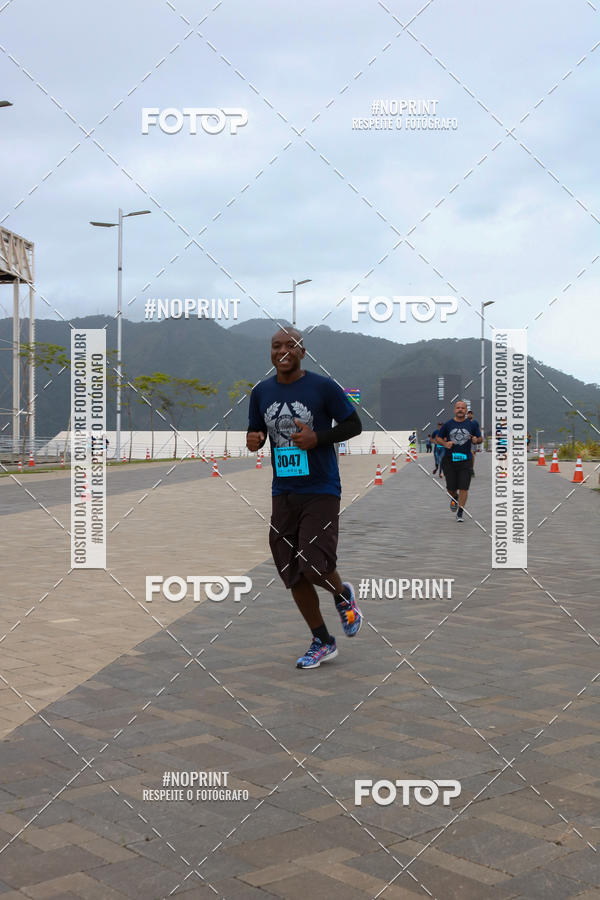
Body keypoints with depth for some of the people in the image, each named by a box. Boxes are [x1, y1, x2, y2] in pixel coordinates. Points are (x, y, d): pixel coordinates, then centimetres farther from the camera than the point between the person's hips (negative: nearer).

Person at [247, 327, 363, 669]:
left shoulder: (323, 386, -7)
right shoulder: (261, 392, 8)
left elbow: (354, 425, -2)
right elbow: (256, 431, 19)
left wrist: (317, 438, -17)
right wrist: (253, 440, -5)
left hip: (321, 490, -5)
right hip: (283, 492, 5)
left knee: (314, 566, -15)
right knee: (292, 574, 6)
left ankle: (343, 595, 21)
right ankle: (323, 643, 23)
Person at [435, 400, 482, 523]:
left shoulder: (472, 424, 4)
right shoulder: (447, 424, 4)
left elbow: (480, 438, 13)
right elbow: (438, 438, 11)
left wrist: (476, 440, -11)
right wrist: (445, 443, -9)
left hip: (465, 460, -1)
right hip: (450, 460, 1)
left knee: (463, 488, -6)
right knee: (451, 488, 4)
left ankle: (460, 513, 6)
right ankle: (454, 498, 40)